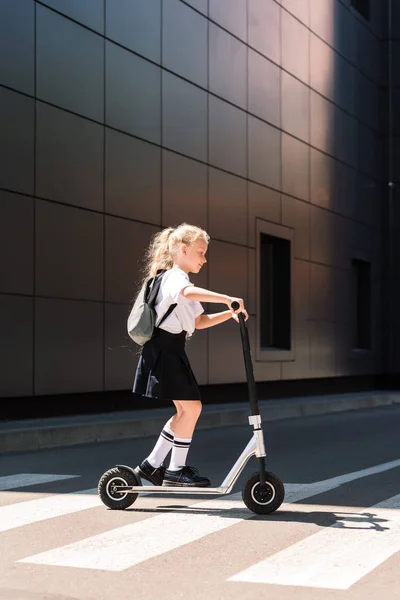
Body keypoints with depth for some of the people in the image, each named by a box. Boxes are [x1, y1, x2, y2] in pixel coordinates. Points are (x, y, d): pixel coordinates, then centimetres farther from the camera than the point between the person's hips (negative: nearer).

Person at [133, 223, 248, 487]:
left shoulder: (175, 279, 23)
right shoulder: (176, 277, -10)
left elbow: (199, 321, 24)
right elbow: (188, 292, -37)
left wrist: (229, 313, 11)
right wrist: (226, 298, -42)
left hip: (171, 351, 11)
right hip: (165, 349, -11)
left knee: (185, 410, 11)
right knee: (192, 406, -8)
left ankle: (152, 464, 15)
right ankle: (177, 469, 2)